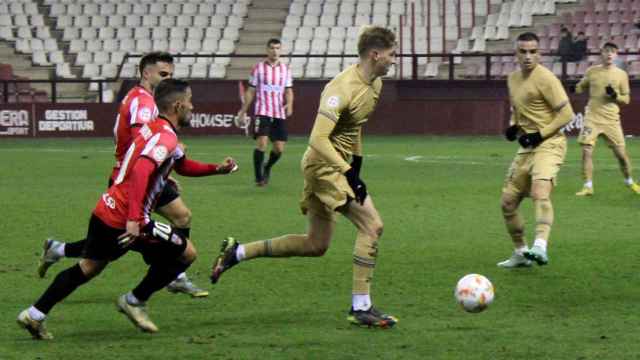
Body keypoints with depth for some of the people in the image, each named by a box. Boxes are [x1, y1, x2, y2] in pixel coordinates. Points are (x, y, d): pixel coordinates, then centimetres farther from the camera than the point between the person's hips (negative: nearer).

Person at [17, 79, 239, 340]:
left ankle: (34, 315, 17)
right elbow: (141, 171, -31)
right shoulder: (166, 137, -16)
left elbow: (183, 166, 30)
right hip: (126, 220, -9)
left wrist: (216, 169, 20)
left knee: (88, 267, 22)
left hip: (105, 211, 9)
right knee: (186, 252, 4)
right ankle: (135, 302, 11)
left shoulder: (154, 129, 15)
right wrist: (134, 220, -35)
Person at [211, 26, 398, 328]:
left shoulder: (375, 85, 7)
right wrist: (349, 175, -33)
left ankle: (237, 253, 22)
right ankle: (361, 307, -10)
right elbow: (318, 139, -29)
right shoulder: (343, 88, -23)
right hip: (324, 165, -10)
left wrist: (357, 161, 19)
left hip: (335, 166, 10)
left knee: (316, 245, 15)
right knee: (372, 225, -15)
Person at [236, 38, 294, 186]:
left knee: (279, 148, 1)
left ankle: (267, 168, 31)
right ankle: (259, 177, -6)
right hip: (262, 112, -3)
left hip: (279, 114, 3)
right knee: (262, 142, -16)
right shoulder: (259, 68, 2)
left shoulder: (285, 69, 10)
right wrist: (243, 110, 4)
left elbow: (288, 91, 9)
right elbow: (251, 91, 7)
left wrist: (289, 104, -11)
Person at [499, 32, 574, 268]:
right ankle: (520, 253, 25)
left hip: (549, 144, -8)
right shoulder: (513, 79, 11)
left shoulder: (545, 79, -13)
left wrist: (540, 134, -18)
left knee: (540, 193, -31)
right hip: (526, 147, 9)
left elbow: (566, 114, -13)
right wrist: (513, 126, 7)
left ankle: (540, 247, -45)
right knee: (508, 201, 10)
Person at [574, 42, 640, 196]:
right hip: (592, 118, 0)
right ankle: (588, 186, -3)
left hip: (611, 120, 0)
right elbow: (581, 88, 19)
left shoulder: (621, 74, 1)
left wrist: (615, 96, -15)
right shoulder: (592, 71, 3)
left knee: (621, 153, 4)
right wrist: (576, 88, -4)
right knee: (586, 151, -11)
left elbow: (626, 99, 5)